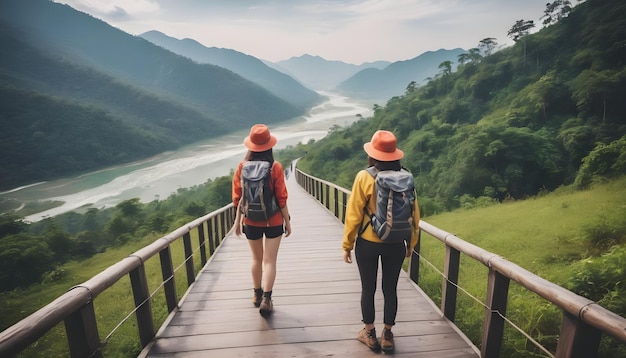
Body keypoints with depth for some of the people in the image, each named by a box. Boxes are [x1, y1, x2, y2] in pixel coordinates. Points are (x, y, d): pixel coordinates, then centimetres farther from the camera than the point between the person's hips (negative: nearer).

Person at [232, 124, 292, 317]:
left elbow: (238, 197, -1)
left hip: (251, 221, 3)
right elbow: (281, 198, -11)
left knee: (257, 258, 20)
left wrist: (238, 219, 11)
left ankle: (257, 295, 34)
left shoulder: (242, 166, -6)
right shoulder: (275, 167, -13)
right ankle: (266, 299, 2)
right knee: (270, 260, 6)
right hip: (273, 221, -3)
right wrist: (287, 220, 0)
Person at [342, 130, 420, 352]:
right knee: (390, 289, 16)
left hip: (368, 243, -2)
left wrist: (347, 245, -1)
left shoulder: (365, 177, -14)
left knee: (368, 289, 14)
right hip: (396, 244, 3)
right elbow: (414, 214, 2)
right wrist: (411, 243, 16)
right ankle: (387, 335, 29)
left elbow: (354, 214, -11)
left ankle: (369, 334, 29)